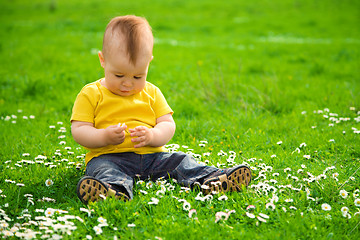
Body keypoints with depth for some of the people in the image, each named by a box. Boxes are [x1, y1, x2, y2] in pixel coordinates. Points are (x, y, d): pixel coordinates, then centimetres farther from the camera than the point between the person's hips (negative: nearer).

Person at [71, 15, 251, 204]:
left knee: (180, 161, -16)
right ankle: (116, 188, -65)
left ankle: (211, 179, -36)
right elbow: (78, 130, -2)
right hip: (108, 156, -4)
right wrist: (105, 137, -22)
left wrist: (152, 136, -16)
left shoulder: (152, 93, 14)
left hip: (151, 156, 4)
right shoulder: (91, 94, 3)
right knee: (103, 168, -35)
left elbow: (168, 125, 8)